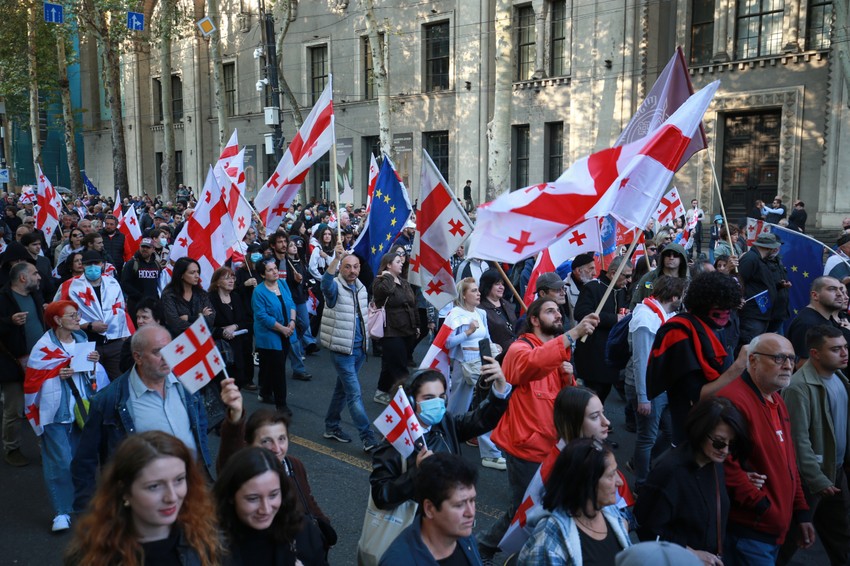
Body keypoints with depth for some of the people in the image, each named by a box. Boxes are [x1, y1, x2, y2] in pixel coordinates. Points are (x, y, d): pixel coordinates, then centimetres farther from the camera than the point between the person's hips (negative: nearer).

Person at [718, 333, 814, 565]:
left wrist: (801, 512, 17)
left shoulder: (776, 401, 13)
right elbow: (725, 465, -27)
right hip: (747, 530, -10)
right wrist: (760, 505, -20)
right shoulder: (732, 399, -21)